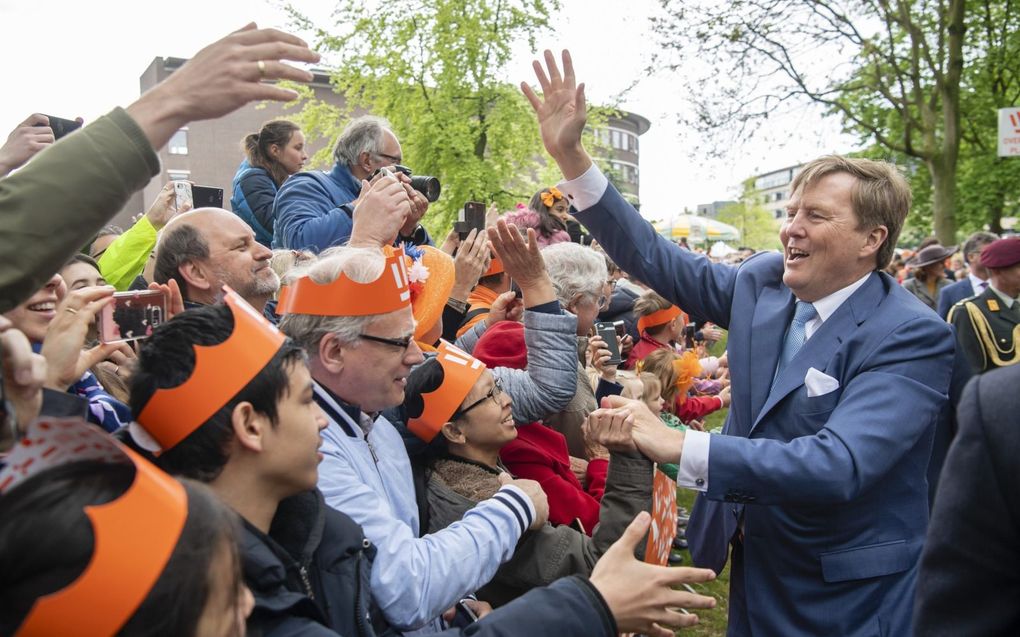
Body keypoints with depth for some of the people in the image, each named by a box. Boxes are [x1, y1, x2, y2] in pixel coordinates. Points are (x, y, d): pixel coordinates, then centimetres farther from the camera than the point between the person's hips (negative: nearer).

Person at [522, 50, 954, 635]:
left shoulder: (912, 336, -21)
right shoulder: (764, 283, -4)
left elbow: (839, 465, -33)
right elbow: (656, 258, -5)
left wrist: (680, 446, -39)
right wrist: (570, 154, -13)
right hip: (753, 568, 5)